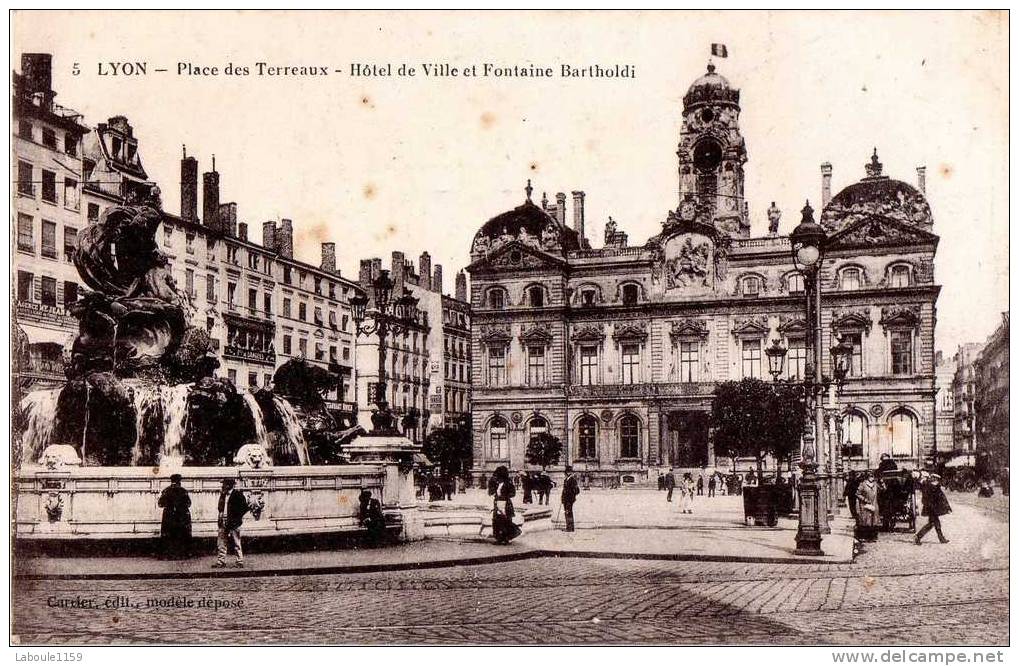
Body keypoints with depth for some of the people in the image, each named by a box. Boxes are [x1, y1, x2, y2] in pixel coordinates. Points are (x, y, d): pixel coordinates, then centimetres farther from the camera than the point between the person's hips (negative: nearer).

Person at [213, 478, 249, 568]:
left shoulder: (237, 494, -7)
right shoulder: (223, 495, 13)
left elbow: (245, 508, -9)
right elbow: (220, 507, 19)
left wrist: (236, 518, -12)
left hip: (233, 523, -7)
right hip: (223, 522, 7)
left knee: (236, 543, -1)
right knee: (221, 543, 4)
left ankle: (240, 562, 6)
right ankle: (221, 562, 10)